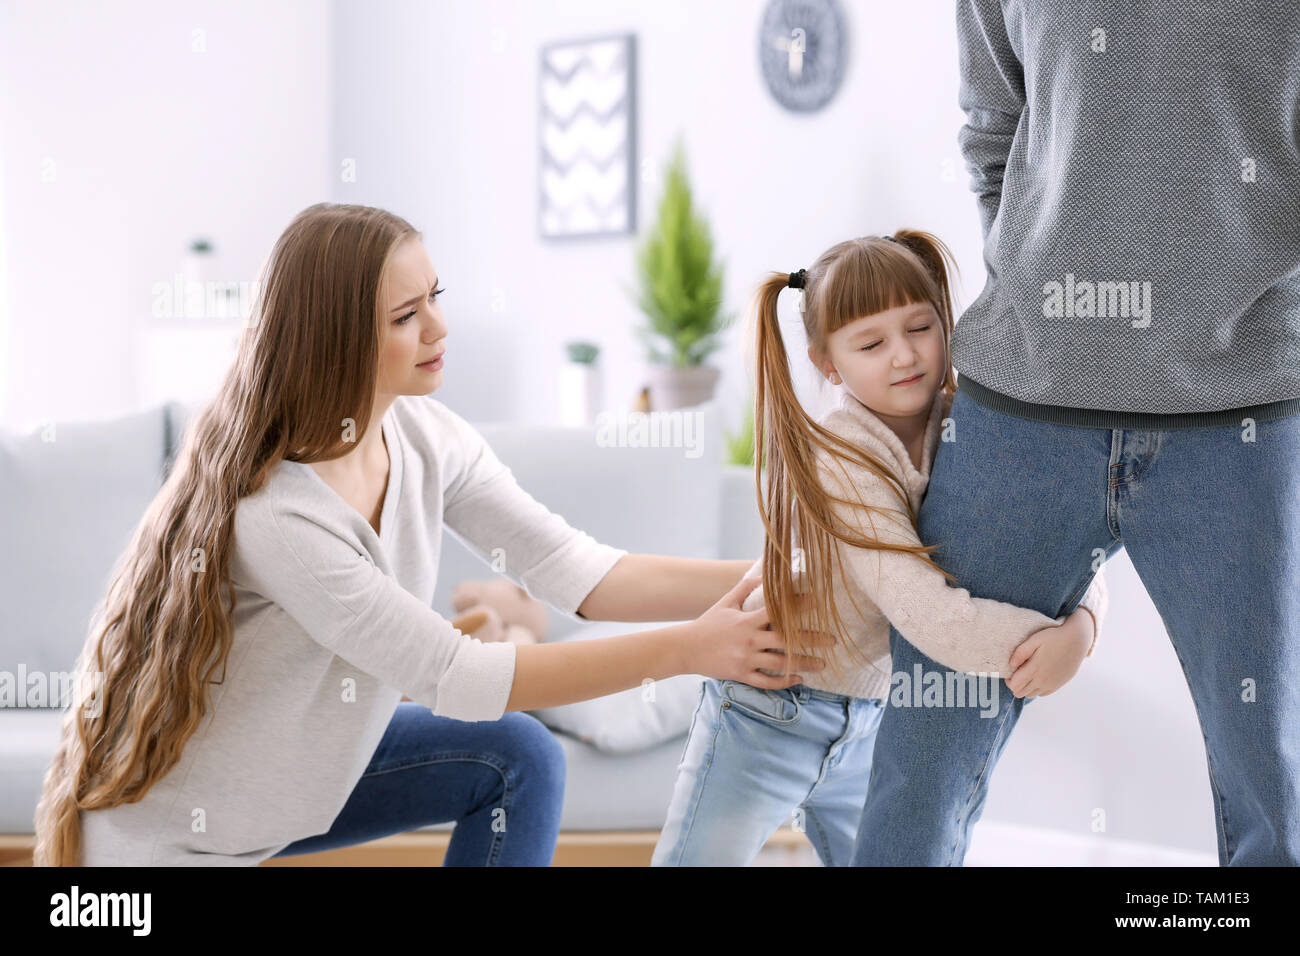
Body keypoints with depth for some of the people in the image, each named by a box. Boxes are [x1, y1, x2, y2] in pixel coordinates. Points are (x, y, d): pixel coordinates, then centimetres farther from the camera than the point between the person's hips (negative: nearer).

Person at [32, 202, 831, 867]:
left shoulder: (424, 435, -9)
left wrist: (756, 580, -24)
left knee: (520, 757, -3)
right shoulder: (276, 511, -33)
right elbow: (456, 678, -31)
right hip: (174, 829, -7)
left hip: (286, 759, 8)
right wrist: (687, 649, -31)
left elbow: (572, 568, -12)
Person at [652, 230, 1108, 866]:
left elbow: (1074, 557, -10)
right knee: (702, 859, 4)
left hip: (869, 714, 6)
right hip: (770, 711, -5)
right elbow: (935, 620, -34)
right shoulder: (837, 463, -27)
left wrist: (1079, 628, -30)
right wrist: (1044, 637, -27)